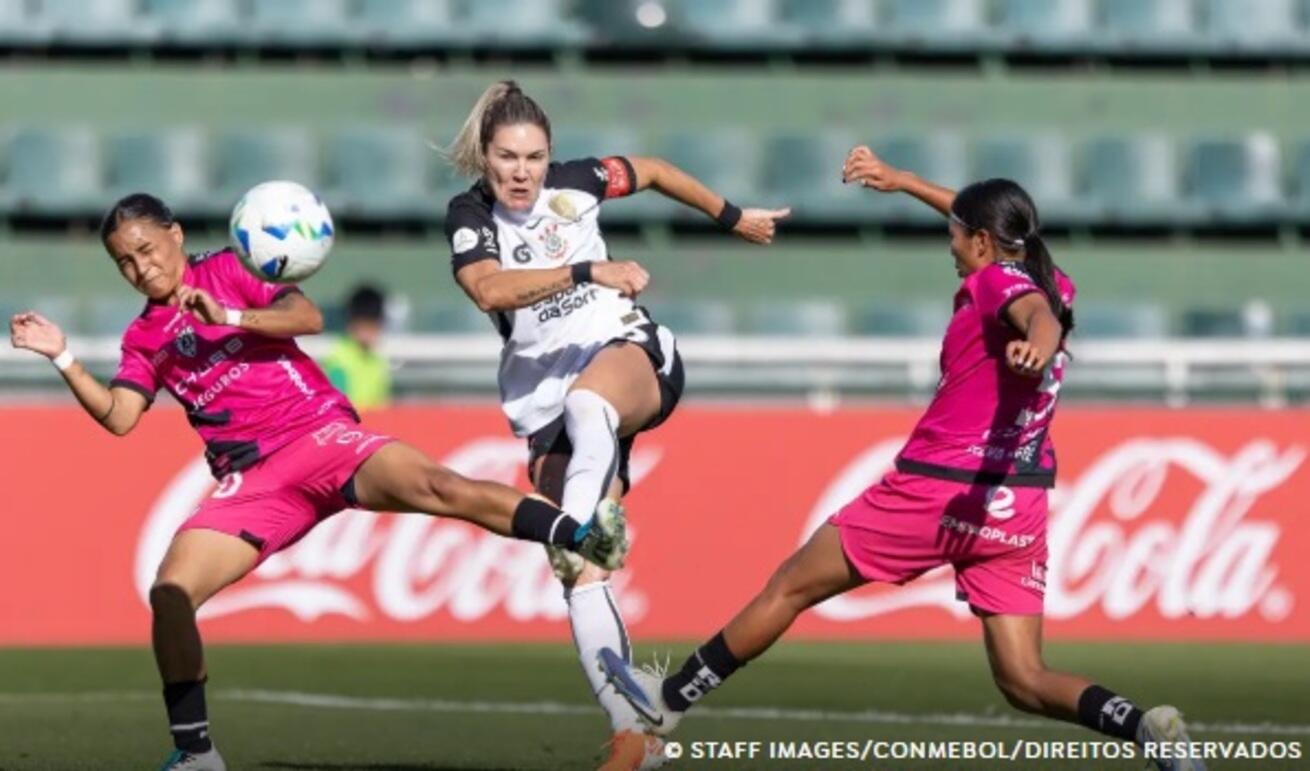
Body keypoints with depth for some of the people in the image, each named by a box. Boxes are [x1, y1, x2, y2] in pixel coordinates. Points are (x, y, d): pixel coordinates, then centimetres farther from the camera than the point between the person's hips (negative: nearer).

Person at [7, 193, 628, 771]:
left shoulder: (226, 271, 8)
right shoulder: (144, 338, 17)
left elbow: (307, 317, -7)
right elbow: (118, 417, 4)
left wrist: (229, 316, -19)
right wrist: (61, 357, -4)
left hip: (319, 434, -4)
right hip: (252, 481, 4)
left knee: (430, 486, -29)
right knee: (170, 592, -14)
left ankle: (582, 536, -37)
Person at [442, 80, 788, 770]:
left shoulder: (575, 183, 1)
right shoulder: (469, 216, -4)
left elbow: (653, 171, 22)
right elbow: (488, 289, -26)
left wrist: (734, 218, 30)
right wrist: (589, 271, -34)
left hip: (627, 354, -1)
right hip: (545, 397, 1)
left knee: (587, 400, -41)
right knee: (578, 576, -10)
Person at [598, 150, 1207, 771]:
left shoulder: (995, 282, -7)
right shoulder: (1051, 284, 15)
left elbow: (1039, 315, -31)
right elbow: (990, 224, 34)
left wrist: (1037, 347, -54)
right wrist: (904, 182, 42)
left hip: (940, 487, -7)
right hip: (1020, 506, 7)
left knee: (791, 586, 11)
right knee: (1024, 682, 2)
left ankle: (668, 702, 24)